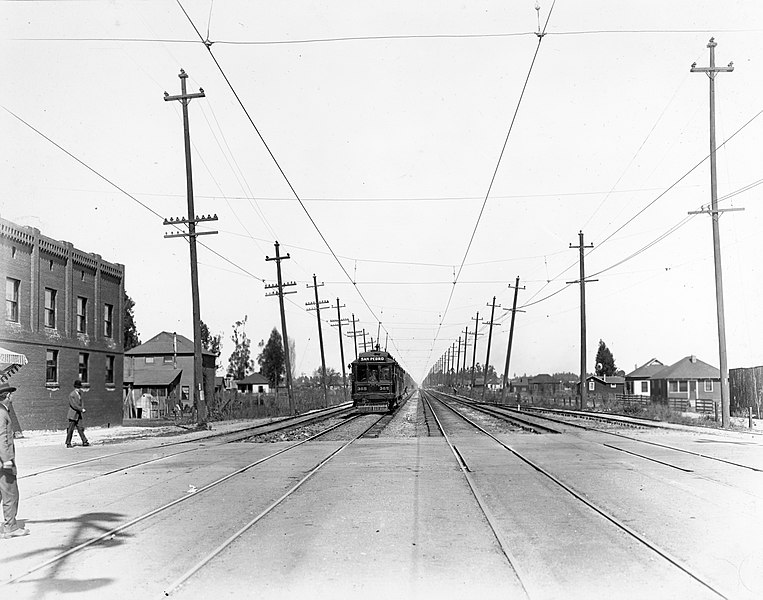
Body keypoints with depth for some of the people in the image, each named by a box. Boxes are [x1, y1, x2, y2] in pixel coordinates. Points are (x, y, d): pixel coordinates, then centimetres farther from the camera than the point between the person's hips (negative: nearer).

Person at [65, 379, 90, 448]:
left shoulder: (79, 394, 10)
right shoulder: (72, 395, -14)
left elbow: (81, 402, 13)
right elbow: (74, 405, -20)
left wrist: (83, 408, -6)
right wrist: (81, 409, -16)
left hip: (78, 414, 7)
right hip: (73, 415, -7)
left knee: (80, 428, 3)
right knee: (70, 429, 0)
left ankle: (84, 441, 0)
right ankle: (68, 443, 8)